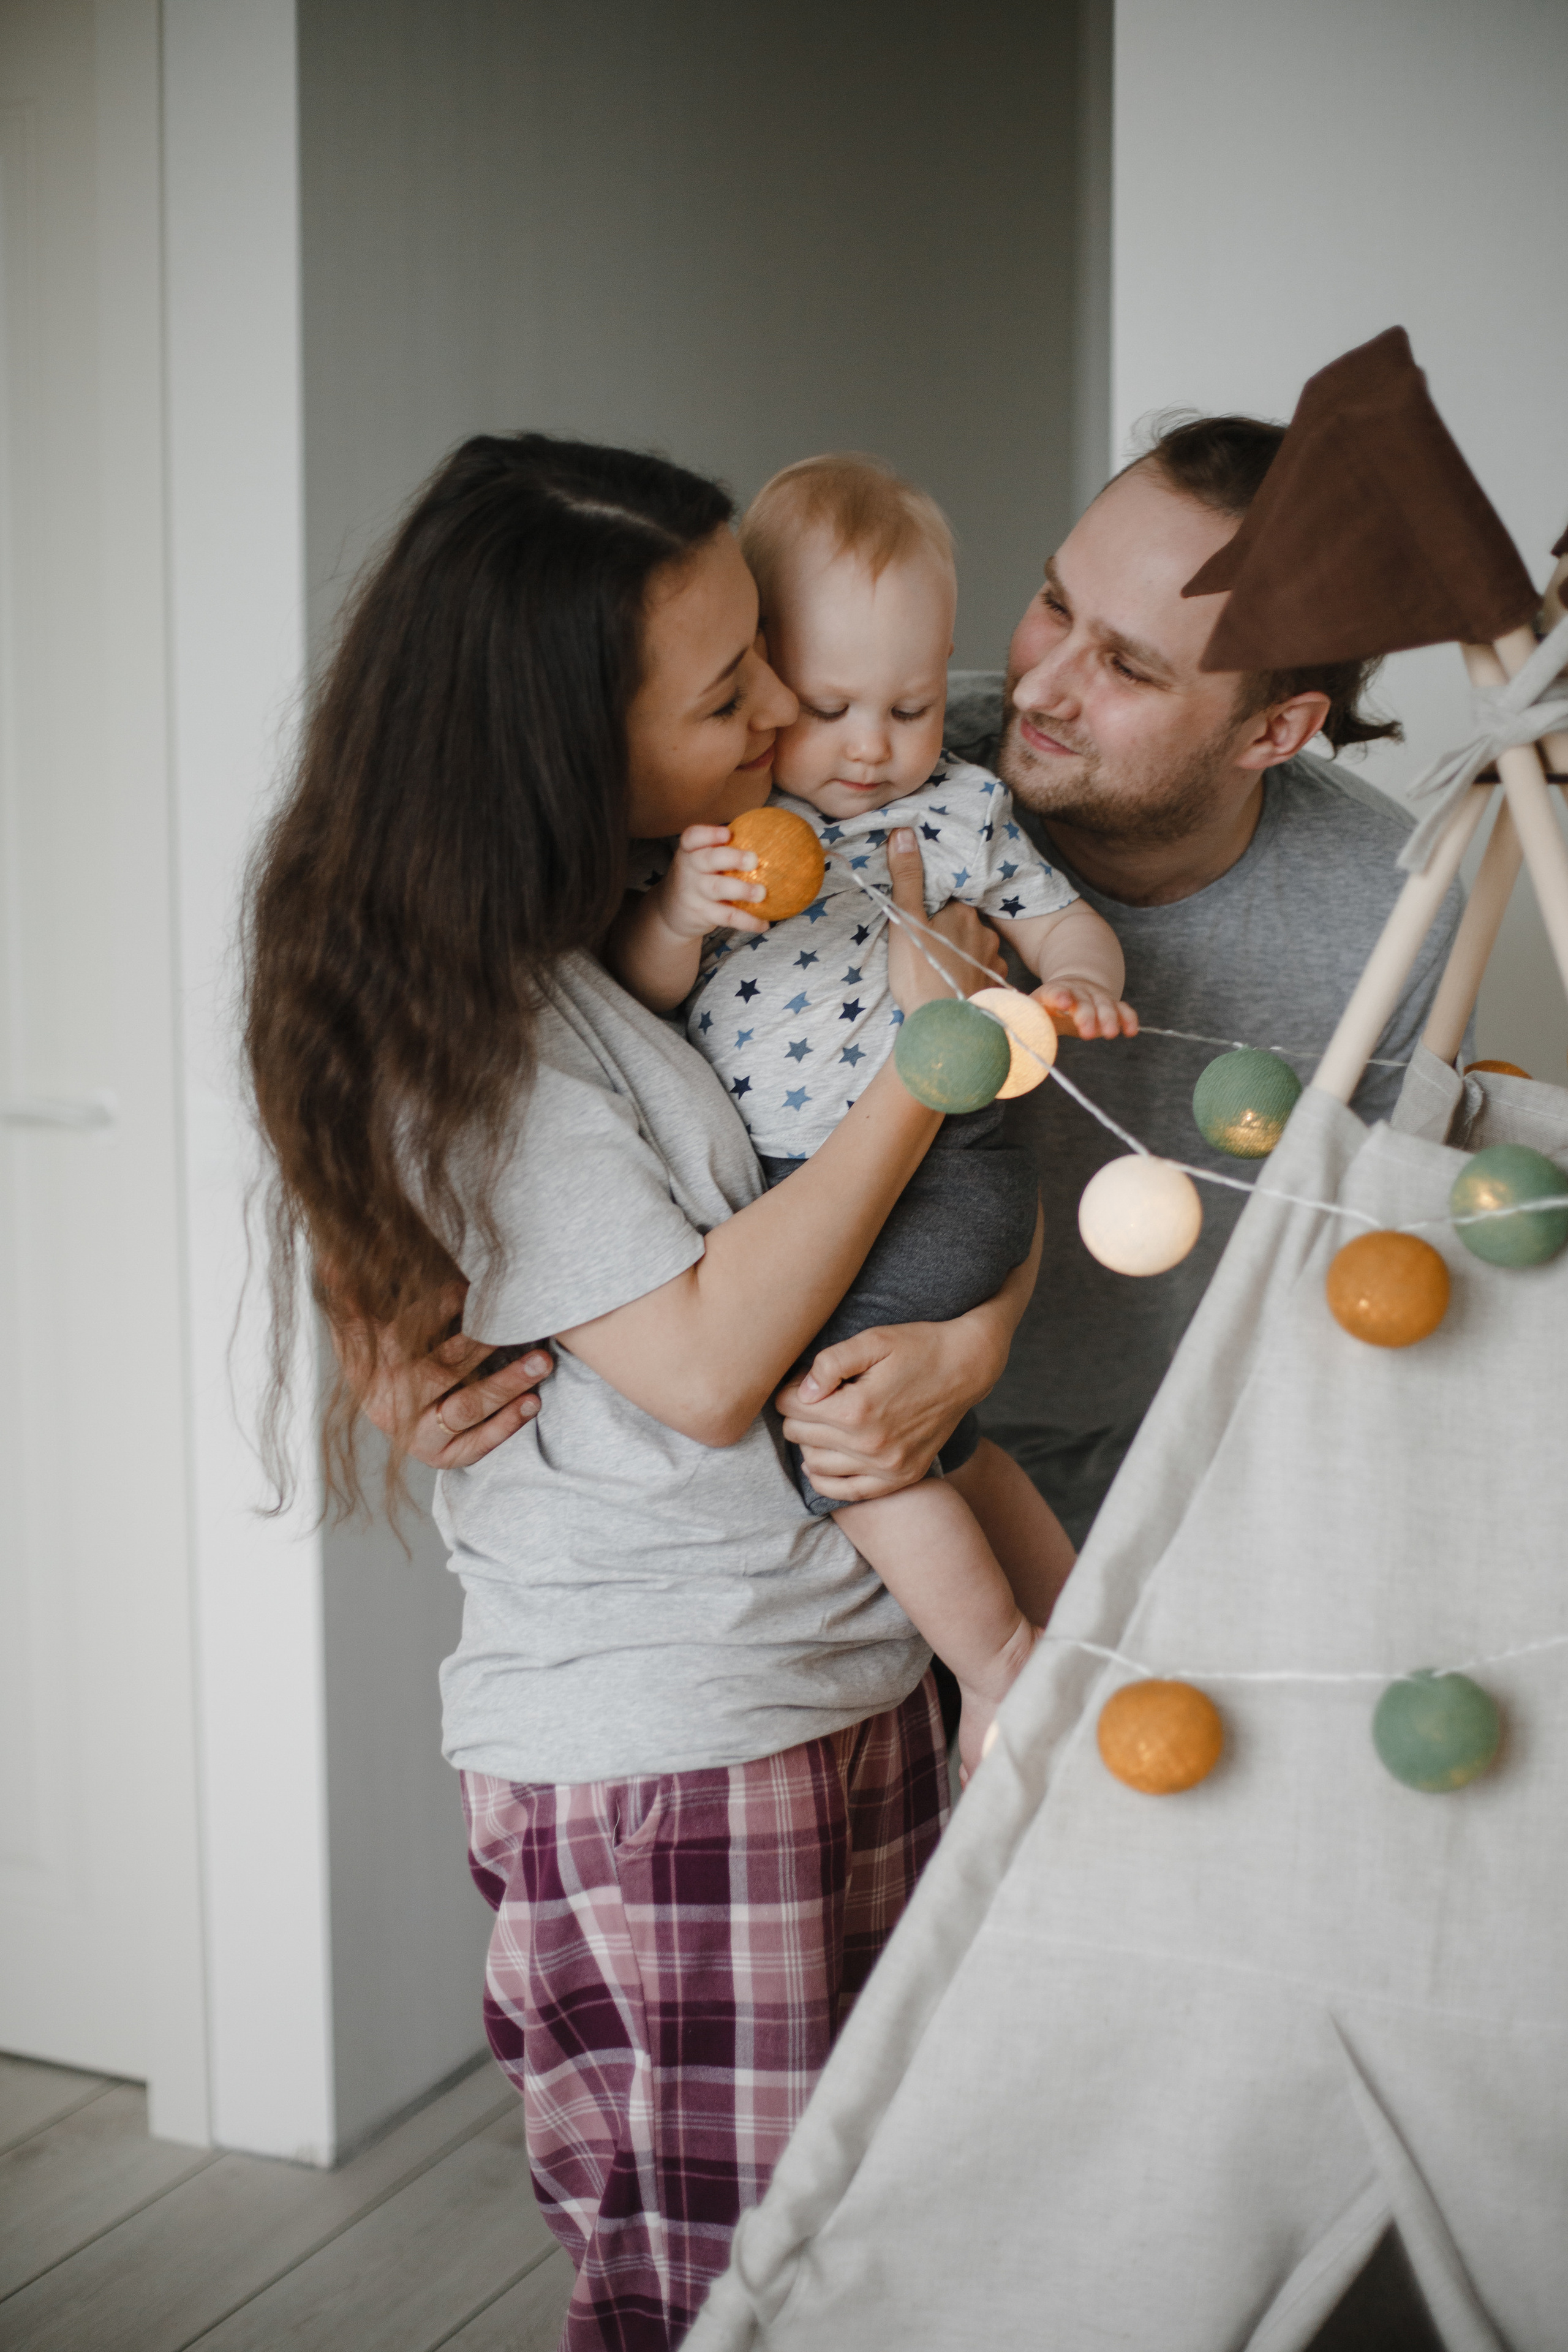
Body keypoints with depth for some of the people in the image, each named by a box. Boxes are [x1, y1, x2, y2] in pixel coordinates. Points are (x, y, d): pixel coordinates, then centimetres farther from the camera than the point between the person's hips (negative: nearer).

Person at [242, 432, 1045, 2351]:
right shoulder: (471, 1018, -17)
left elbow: (999, 1135, 14)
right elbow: (706, 1364, -20)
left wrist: (985, 1304, -7)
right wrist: (925, 1061, -20)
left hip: (847, 1680, 7)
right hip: (663, 1755, -7)